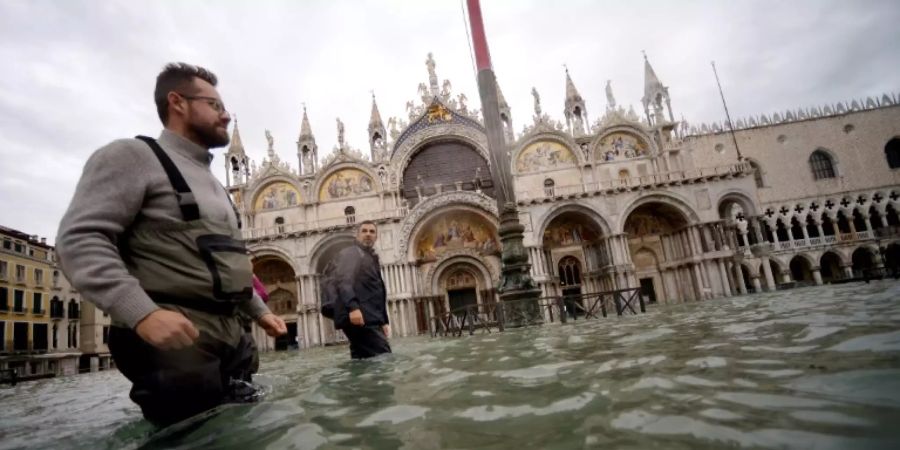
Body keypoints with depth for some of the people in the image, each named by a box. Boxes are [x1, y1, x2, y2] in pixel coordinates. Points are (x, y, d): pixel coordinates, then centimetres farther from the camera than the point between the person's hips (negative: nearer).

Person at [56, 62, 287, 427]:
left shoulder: (212, 183, 23)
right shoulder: (134, 156, -3)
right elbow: (78, 238, -15)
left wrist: (259, 311, 20)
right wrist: (142, 312, -27)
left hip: (228, 339, 8)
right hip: (175, 344, -8)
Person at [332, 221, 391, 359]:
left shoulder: (372, 258, 29)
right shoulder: (349, 253, 1)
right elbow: (344, 282, -15)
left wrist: (384, 321, 23)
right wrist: (353, 307, -30)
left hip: (370, 318, 9)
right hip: (359, 317, -9)